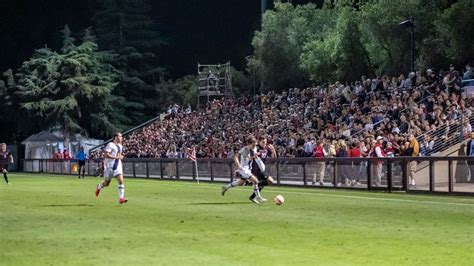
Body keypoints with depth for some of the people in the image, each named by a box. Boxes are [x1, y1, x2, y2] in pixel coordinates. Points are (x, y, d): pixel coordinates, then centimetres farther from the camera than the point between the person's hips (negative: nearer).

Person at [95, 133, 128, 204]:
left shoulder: (120, 146, 12)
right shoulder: (110, 145, -13)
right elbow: (106, 155, -22)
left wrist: (121, 157, 10)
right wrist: (116, 157, -25)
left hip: (118, 166, 5)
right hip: (110, 166, -5)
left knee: (121, 181, -13)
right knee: (106, 183, 7)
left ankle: (121, 198, -16)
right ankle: (99, 187, 42)